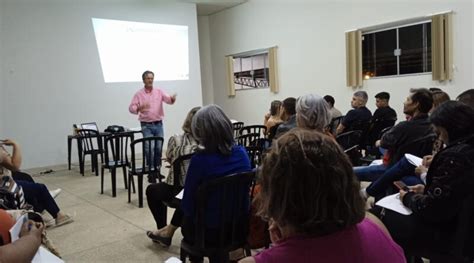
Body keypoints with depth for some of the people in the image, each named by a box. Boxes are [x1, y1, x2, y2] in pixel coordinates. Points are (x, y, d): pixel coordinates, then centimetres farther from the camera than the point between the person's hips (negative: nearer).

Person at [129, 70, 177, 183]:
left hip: (158, 124, 3)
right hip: (146, 126, -2)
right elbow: (131, 108, -6)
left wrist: (172, 99, -34)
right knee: (149, 149, -9)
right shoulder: (139, 94, 0)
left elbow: (168, 99, -10)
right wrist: (139, 108, -27)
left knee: (159, 148, 6)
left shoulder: (159, 91, 6)